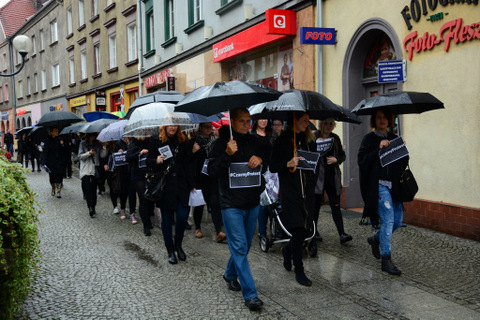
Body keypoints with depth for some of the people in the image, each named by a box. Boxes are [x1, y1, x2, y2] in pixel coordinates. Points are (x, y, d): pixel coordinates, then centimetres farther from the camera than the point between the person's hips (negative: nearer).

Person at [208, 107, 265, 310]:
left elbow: (267, 166, 14)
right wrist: (228, 154, -25)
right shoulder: (221, 143, -6)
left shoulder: (253, 141, 8)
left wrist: (260, 159, -8)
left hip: (252, 202, 6)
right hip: (232, 204, -5)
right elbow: (212, 171, -12)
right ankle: (250, 295, -4)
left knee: (244, 245, 17)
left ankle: (230, 274, 41)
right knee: (240, 247, -7)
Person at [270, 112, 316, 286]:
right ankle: (299, 270, 7)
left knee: (305, 228, 6)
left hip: (307, 191, 5)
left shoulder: (309, 140, 13)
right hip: (290, 192, -5)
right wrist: (288, 164, -21)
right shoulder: (283, 140, -4)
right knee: (298, 230, -6)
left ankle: (288, 250, 37)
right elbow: (272, 167, -4)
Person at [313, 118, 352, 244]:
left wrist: (336, 160, -4)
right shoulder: (314, 137, -1)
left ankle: (342, 234, -5)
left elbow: (342, 156, 16)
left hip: (332, 176, 3)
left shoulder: (335, 138, 11)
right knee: (316, 204, 6)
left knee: (336, 205, -1)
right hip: (318, 176, -3)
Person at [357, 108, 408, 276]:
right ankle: (386, 260, -5)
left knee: (398, 220, 6)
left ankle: (376, 239, 32)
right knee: (388, 219, -12)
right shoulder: (369, 139, 0)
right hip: (378, 185, -6)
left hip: (394, 185, 6)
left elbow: (403, 163, 16)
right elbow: (362, 161, -11)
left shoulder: (394, 139, 16)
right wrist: (379, 149, -19)